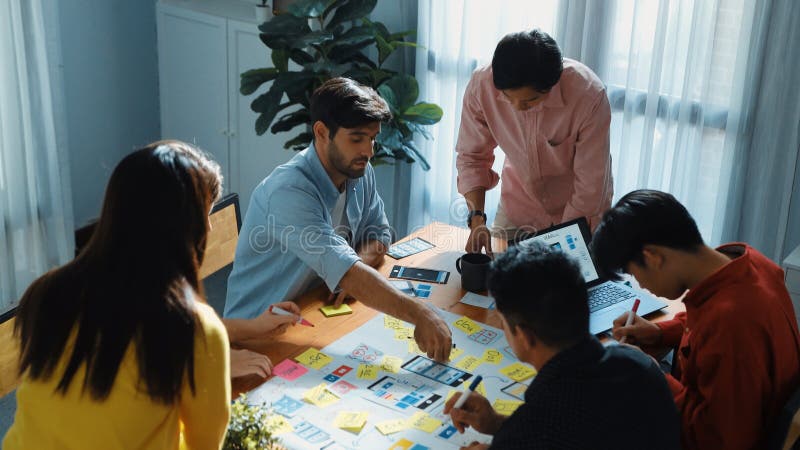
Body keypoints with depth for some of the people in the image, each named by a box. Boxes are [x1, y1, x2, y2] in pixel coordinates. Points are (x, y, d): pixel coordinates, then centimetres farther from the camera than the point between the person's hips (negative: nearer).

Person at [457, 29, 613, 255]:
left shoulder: (589, 95, -31)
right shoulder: (481, 85, -22)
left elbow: (590, 187, -24)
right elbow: (471, 157, -8)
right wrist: (477, 219, -21)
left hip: (580, 214, -2)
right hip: (518, 208, 2)